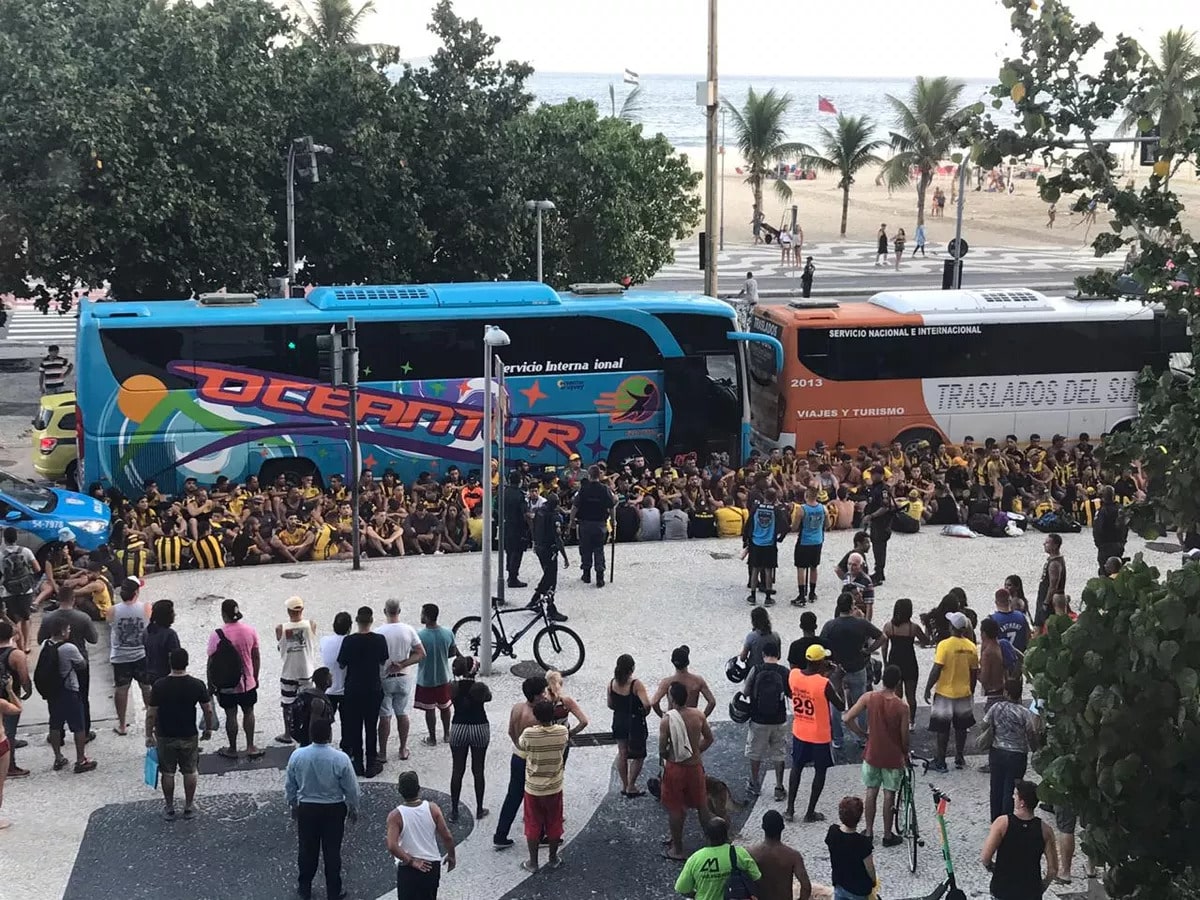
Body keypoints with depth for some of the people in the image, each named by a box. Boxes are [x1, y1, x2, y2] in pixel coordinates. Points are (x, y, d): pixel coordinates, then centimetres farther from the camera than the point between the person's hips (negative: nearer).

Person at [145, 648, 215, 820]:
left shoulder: (159, 686, -17)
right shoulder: (197, 685, -14)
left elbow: (151, 714, -11)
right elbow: (208, 711, -6)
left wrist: (149, 735, 2)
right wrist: (209, 729, 10)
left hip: (165, 737, -1)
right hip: (189, 736, 1)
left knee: (167, 773, 15)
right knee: (190, 772, 16)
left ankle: (169, 807, 26)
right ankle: (189, 807, 26)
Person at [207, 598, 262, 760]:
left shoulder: (217, 635, -19)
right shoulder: (250, 631, -7)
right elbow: (256, 657, 2)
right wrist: (255, 677, 15)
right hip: (248, 682, 3)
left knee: (231, 715, 11)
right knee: (248, 712, 18)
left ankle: (232, 749, 24)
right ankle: (250, 747, 24)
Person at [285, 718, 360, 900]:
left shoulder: (297, 756, -15)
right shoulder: (340, 759, -22)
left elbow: (289, 786, 0)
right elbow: (351, 788, -10)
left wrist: (293, 804, 18)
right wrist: (353, 809, 8)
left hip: (306, 808, 2)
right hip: (334, 810, -2)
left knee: (307, 850, 18)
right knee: (332, 851, 12)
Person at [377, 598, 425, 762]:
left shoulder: (379, 632, -17)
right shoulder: (409, 630, -7)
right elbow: (421, 654, -8)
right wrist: (402, 664, -11)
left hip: (384, 679, -3)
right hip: (404, 678, 3)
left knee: (385, 716, 5)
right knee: (402, 713, 15)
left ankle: (383, 752, 11)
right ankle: (403, 749, 24)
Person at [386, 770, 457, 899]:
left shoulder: (395, 816, -18)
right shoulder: (432, 809, -12)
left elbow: (392, 846, -26)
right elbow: (447, 837, -8)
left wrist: (411, 861, -15)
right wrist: (451, 856, 9)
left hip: (407, 868, -2)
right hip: (432, 865, 3)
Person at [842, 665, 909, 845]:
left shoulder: (869, 698, -13)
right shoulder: (902, 706, -18)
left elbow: (847, 719, -13)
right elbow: (904, 736, -11)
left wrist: (862, 734, 3)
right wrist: (906, 754, 8)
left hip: (872, 754, 2)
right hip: (893, 757, -2)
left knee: (871, 792, 16)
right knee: (889, 795, 10)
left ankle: (869, 832, 24)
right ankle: (887, 835, 20)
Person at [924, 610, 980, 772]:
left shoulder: (944, 645, -18)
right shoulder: (971, 647, -3)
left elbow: (936, 670, -18)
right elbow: (974, 672, 5)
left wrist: (928, 688, -7)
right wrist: (971, 690, 19)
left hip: (945, 693, -4)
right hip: (964, 693, 4)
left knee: (942, 728, 5)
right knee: (961, 727, 17)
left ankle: (940, 761, 10)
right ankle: (959, 758, 25)